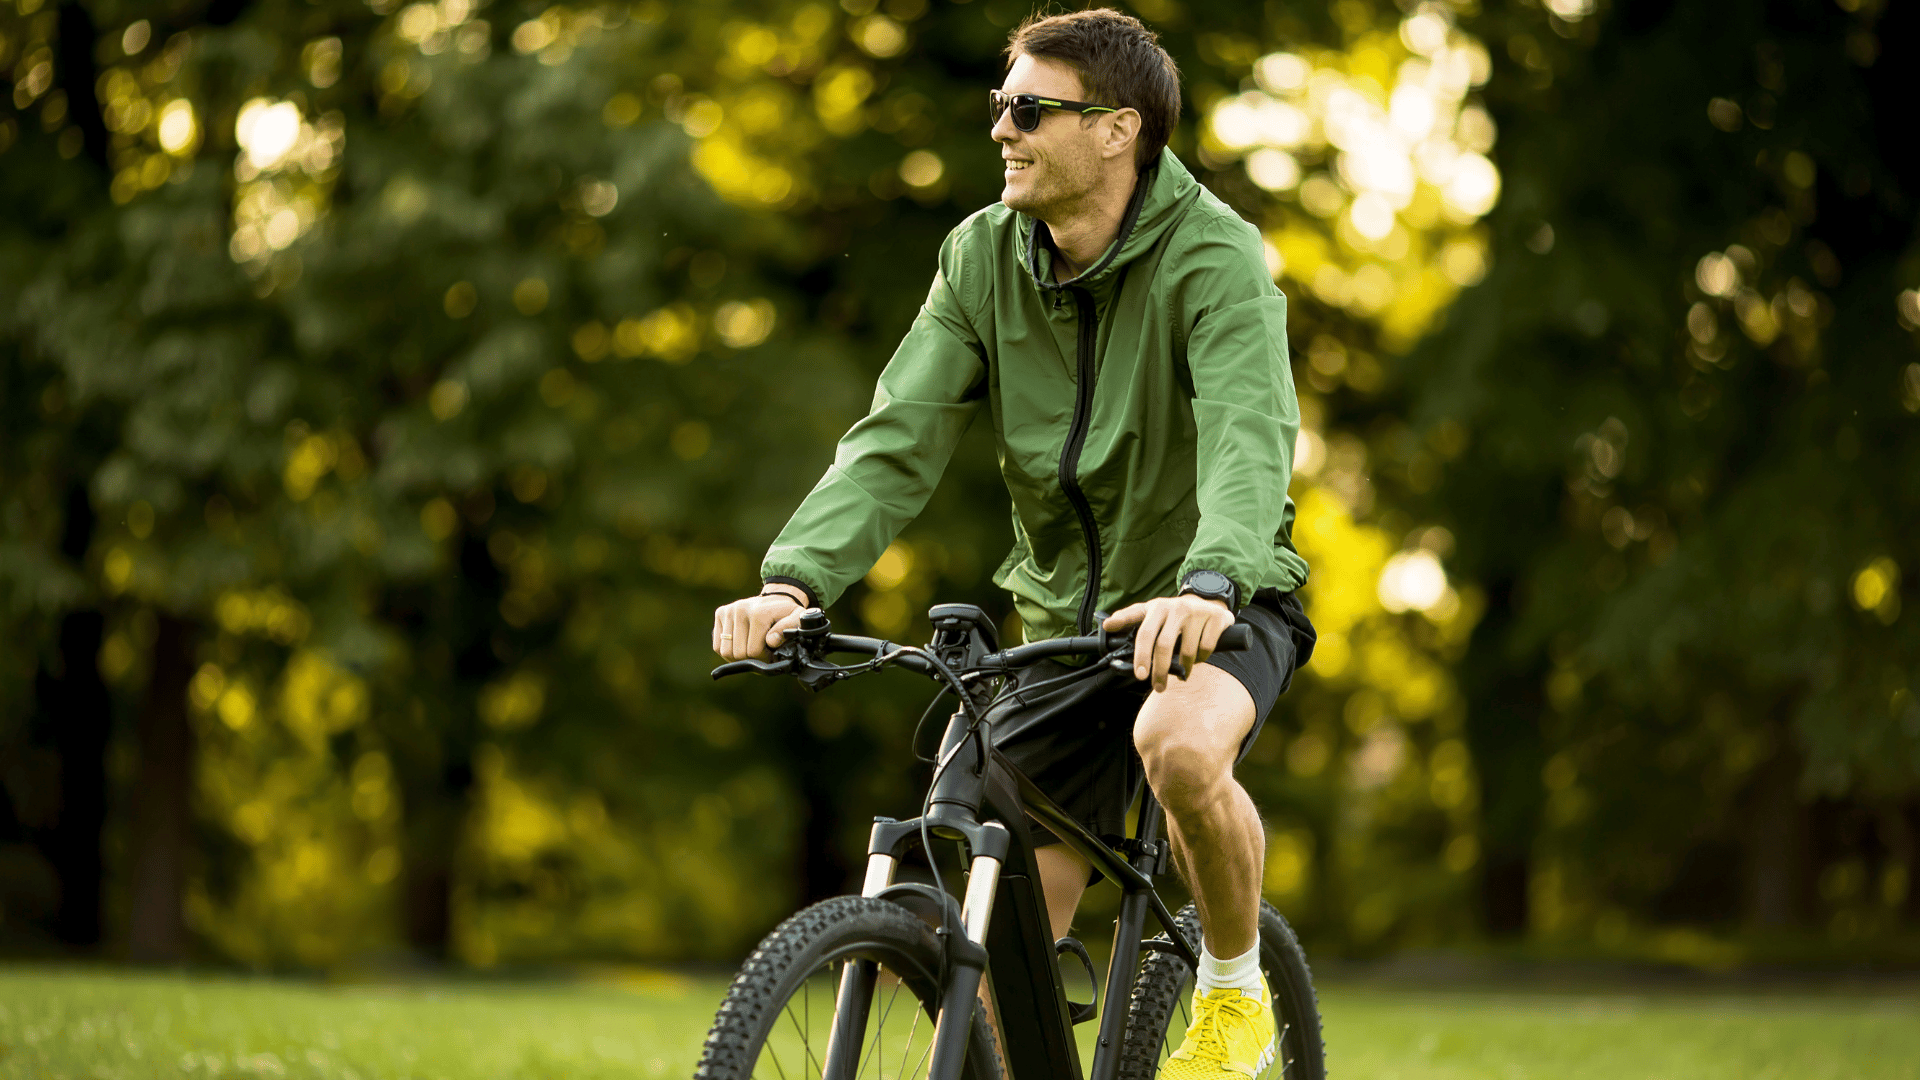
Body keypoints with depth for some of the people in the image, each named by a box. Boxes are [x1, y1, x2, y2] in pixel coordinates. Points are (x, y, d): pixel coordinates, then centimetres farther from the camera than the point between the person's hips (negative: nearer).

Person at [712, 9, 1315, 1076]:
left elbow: (1248, 435, -36)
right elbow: (898, 437, -12)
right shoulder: (985, 256, -4)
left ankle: (1236, 993, -10)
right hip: (1065, 614, 5)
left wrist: (1208, 584, -56)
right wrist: (795, 579, -30)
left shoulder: (1214, 256, -20)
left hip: (1210, 611, -5)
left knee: (1181, 746, -37)